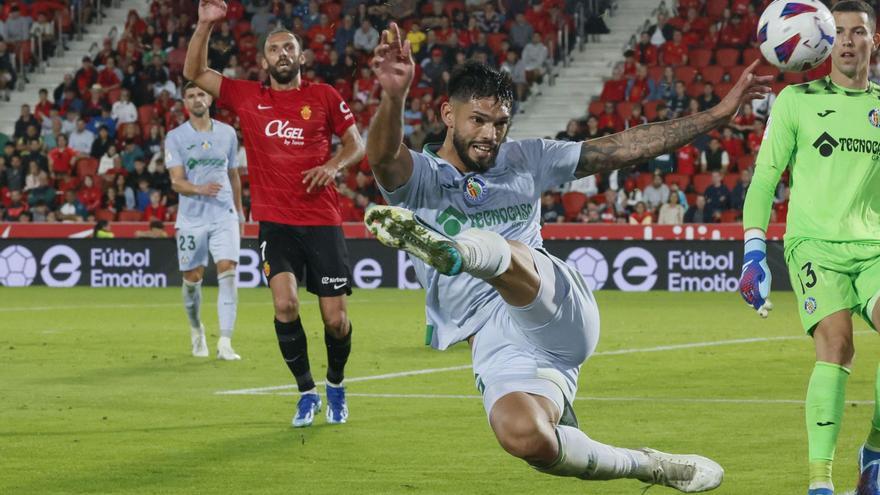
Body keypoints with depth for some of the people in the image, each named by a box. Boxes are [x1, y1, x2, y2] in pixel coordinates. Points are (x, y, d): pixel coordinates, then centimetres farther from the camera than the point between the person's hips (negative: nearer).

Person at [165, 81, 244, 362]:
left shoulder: (227, 133, 7)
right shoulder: (175, 137, -2)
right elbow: (177, 181, -10)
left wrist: (239, 212, 22)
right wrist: (201, 189, -30)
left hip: (224, 215, 1)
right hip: (191, 219, -1)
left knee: (228, 272, -14)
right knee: (192, 279, 5)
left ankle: (225, 343, -17)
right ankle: (196, 330, 33)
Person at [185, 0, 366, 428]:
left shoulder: (324, 97, 5)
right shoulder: (248, 97, 7)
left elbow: (356, 144, 12)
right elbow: (194, 73, 8)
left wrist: (333, 165, -8)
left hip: (322, 220, 0)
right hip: (276, 222, 0)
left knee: (336, 319, -1)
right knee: (285, 304, -20)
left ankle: (335, 383, 29)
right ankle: (306, 392, -2)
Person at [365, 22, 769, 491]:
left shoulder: (524, 161, 19)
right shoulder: (418, 176, 7)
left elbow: (622, 148, 21)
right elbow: (383, 157, -17)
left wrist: (717, 115, 17)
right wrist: (393, 96, -40)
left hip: (561, 313, 1)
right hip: (496, 343, -1)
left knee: (504, 252, -33)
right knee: (523, 436, -30)